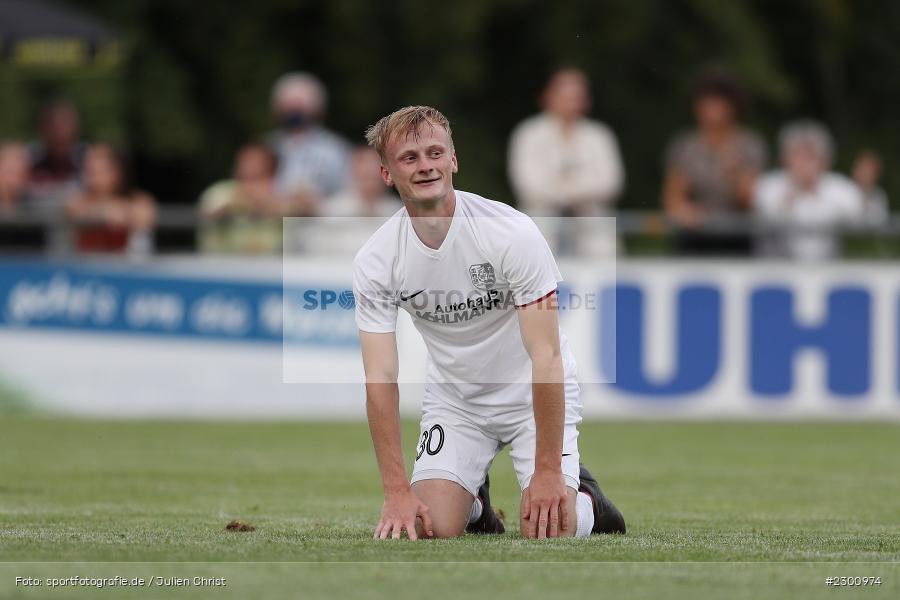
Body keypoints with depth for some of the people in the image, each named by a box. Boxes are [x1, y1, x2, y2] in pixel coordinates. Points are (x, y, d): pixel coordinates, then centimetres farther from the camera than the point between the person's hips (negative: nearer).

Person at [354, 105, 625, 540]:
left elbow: (545, 356, -25)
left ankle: (583, 498, 19)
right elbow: (380, 377, -15)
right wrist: (397, 491, -22)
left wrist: (547, 471, -28)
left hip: (533, 392, -3)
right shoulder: (374, 260, -16)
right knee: (432, 528, -14)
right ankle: (474, 500, 22)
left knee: (547, 529, -17)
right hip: (453, 399, 3)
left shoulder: (512, 232, -25)